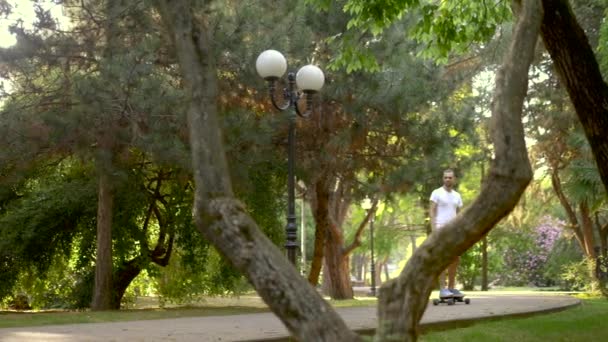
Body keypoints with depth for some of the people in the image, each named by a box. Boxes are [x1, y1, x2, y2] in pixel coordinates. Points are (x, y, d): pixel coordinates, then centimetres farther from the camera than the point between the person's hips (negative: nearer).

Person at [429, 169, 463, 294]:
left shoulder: (457, 196, 15)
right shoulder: (437, 193, -2)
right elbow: (432, 212, -7)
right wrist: (434, 229, -17)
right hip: (441, 230, -6)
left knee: (455, 259, 6)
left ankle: (451, 287, 15)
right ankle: (442, 289, -8)